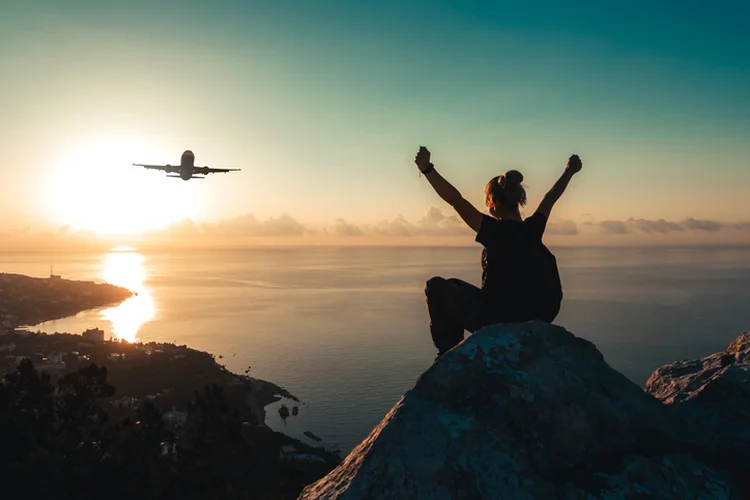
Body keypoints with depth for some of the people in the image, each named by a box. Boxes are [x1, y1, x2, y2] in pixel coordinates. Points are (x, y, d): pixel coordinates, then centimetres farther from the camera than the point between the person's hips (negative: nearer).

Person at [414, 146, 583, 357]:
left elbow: (457, 201, -23)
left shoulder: (494, 230, -16)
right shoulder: (534, 228, 1)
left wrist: (428, 170, -24)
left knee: (436, 286, 9)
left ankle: (449, 353, 12)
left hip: (495, 320, -7)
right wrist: (569, 172, 35)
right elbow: (551, 197, 18)